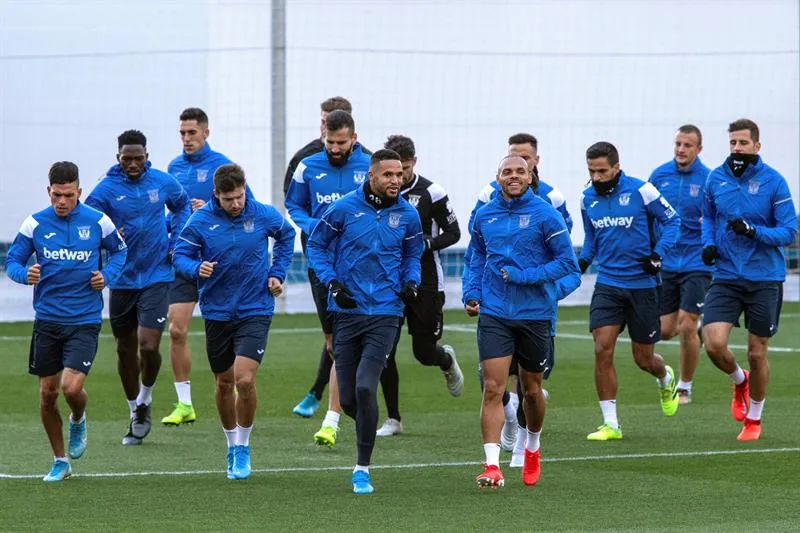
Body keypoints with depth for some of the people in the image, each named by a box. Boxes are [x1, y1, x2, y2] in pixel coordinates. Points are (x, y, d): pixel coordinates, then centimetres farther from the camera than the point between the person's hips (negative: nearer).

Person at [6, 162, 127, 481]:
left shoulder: (98, 222, -4)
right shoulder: (35, 224, -3)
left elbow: (119, 250, 13)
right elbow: (13, 261, 3)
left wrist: (107, 275, -5)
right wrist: (25, 274, -19)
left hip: (85, 320, -2)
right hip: (47, 320, 2)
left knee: (72, 388, -16)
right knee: (47, 393, 5)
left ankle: (78, 420, 22)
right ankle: (60, 461, 23)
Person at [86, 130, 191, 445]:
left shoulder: (163, 182, -1)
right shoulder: (106, 189, -7)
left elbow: (182, 207, 19)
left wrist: (175, 244, 7)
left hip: (157, 277, -1)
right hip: (122, 279, 1)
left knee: (148, 346, -14)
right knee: (125, 349, 10)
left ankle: (145, 398, 13)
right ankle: (135, 413, 27)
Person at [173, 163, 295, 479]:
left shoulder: (264, 215, -7)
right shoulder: (200, 221, -9)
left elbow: (286, 235, 13)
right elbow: (180, 255, -2)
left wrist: (278, 273, 5)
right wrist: (197, 268, -23)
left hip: (255, 310, -2)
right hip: (217, 311, 2)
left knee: (245, 380, -16)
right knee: (224, 383, 12)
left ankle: (243, 448, 2)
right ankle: (232, 445, 33)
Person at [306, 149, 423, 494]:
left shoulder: (407, 215, 2)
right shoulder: (344, 208, -4)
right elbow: (316, 245, 7)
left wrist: (411, 282, 0)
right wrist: (332, 283, -6)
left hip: (385, 313, -1)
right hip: (347, 311, 1)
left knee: (365, 388, -16)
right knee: (348, 399, 2)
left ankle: (363, 469, -5)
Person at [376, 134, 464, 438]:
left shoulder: (431, 193, -8)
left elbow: (453, 233, -2)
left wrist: (424, 244, -18)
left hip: (425, 283, -3)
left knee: (424, 353, 2)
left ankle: (447, 360, 40)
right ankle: (393, 419, 5)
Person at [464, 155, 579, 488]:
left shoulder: (545, 215, -7)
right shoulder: (484, 215, 5)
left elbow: (567, 261, -7)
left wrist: (523, 276, -16)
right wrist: (472, 293, 5)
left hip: (535, 313, -1)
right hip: (493, 314, 1)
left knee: (531, 389, 13)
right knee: (493, 389, -11)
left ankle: (532, 449, 40)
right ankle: (492, 466, -14)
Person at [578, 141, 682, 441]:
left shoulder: (640, 191, -10)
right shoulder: (588, 199, 4)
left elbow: (672, 220, -1)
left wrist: (659, 253, -15)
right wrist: (583, 260, 1)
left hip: (641, 284, -3)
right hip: (607, 284, 3)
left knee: (643, 359, 6)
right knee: (602, 349, -14)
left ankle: (666, 379, 45)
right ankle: (610, 424, -7)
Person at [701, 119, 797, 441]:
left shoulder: (773, 181, -8)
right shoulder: (716, 178, 2)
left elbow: (789, 231, -8)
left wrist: (754, 231, -23)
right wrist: (708, 242, 2)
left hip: (765, 278, -2)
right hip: (726, 277, 2)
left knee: (757, 353, 5)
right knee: (714, 344, -14)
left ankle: (753, 420, 27)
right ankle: (739, 381, 21)